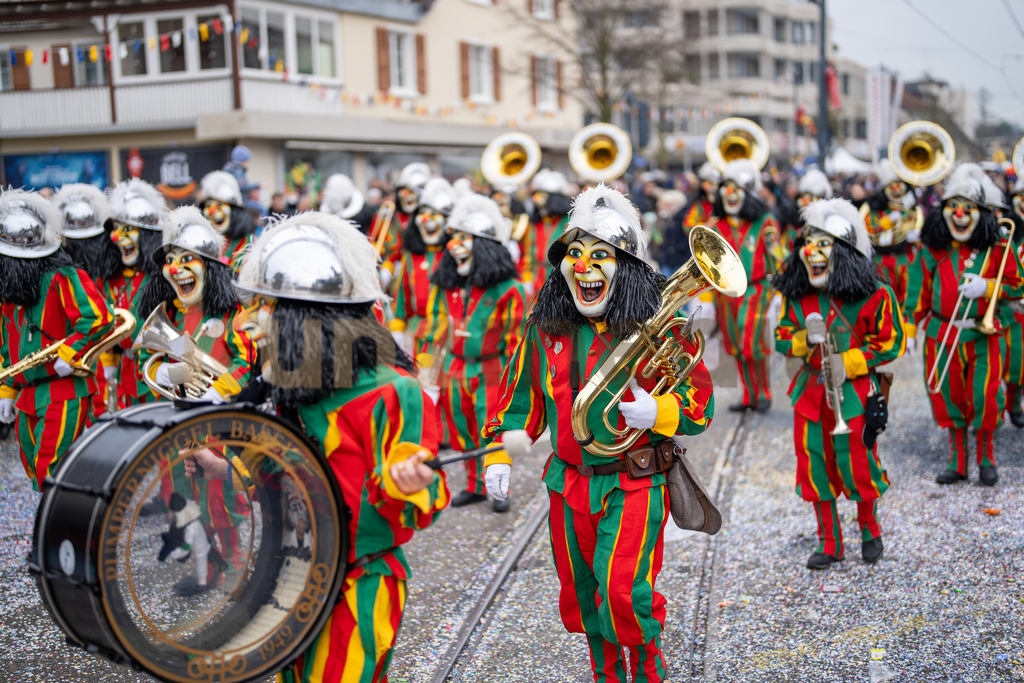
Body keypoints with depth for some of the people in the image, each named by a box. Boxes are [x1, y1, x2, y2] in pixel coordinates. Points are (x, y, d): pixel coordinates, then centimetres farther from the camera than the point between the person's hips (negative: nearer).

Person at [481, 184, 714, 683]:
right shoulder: (545, 327, 3)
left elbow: (699, 400, -6)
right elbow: (520, 394, 13)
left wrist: (657, 411, -26)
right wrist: (500, 454, 3)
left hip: (634, 485, -4)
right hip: (569, 484, 5)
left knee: (622, 591, -14)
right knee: (581, 595, 15)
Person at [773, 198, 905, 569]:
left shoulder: (874, 296, -10)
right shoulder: (797, 296, 3)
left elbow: (890, 343, -5)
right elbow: (782, 337, 9)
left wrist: (848, 363, -15)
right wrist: (805, 338, -13)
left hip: (853, 392, -4)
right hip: (810, 392, 4)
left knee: (856, 465, 2)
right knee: (815, 466, 6)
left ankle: (870, 530, 32)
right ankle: (830, 544, 22)